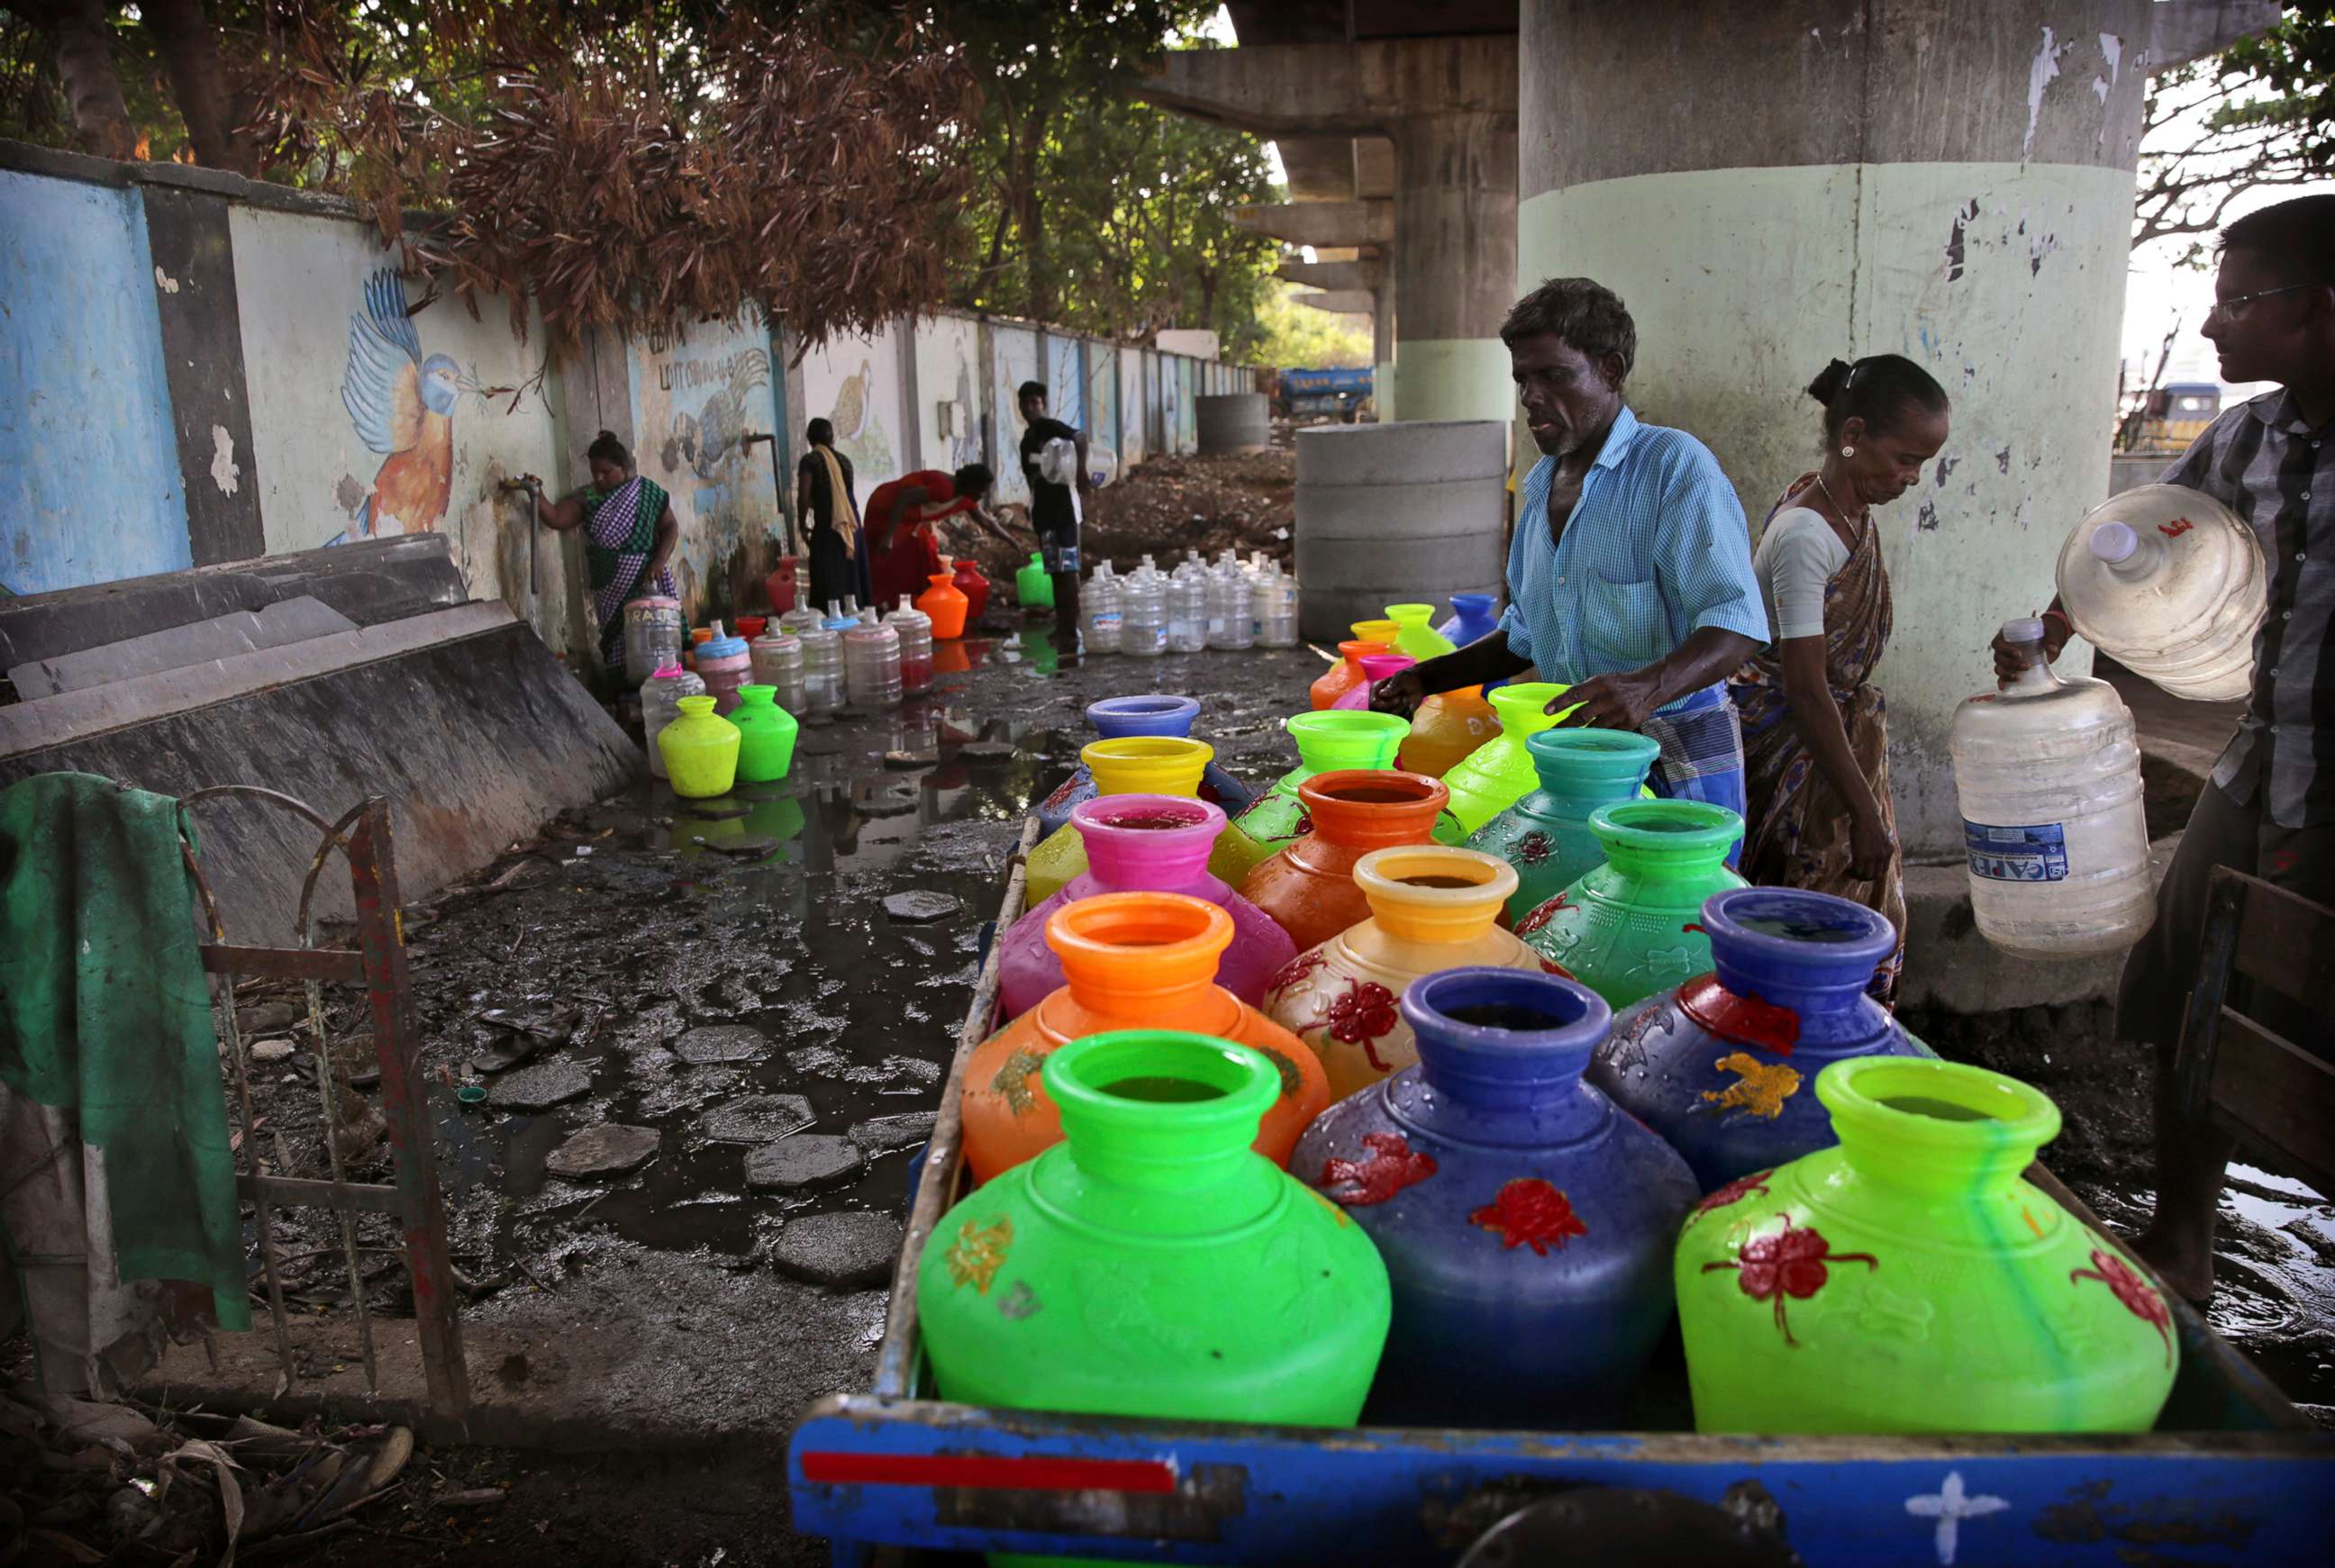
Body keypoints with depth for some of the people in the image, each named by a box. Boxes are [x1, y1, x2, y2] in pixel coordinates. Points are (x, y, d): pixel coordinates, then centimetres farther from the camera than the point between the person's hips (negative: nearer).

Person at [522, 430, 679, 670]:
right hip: (609, 591, 2)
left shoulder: (647, 492, -2)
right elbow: (556, 519, -4)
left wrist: (659, 561, -16)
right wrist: (536, 495, -19)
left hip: (646, 583, -2)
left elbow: (670, 527, -3)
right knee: (619, 649, 2)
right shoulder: (588, 497, 4)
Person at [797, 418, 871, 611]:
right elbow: (846, 493, 14)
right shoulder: (843, 460, 13)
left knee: (830, 584, -4)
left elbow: (804, 497, -11)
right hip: (852, 526, 5)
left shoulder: (810, 461, -4)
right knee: (853, 579, 11)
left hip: (828, 528, -5)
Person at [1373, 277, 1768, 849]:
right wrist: (1427, 678, 11)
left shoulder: (1676, 465, -12)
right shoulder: (1540, 483, 12)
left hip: (1676, 763, -6)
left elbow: (1735, 623, -22)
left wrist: (1647, 687, -40)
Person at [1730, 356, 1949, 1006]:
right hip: (1788, 741, -9)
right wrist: (1864, 811, -24)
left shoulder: (1854, 512, 6)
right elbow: (1805, 689, -26)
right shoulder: (1806, 533, -23)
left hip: (1838, 728, 10)